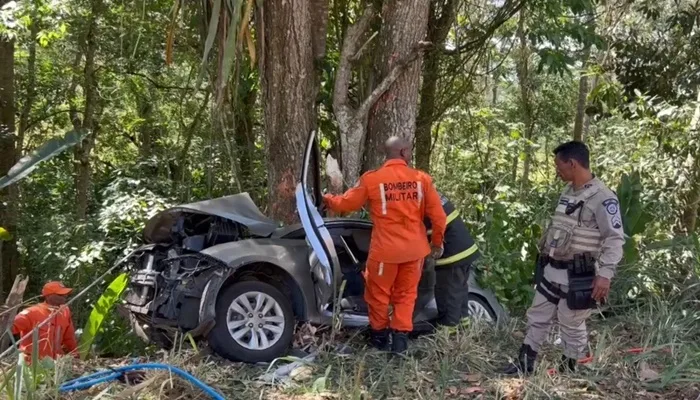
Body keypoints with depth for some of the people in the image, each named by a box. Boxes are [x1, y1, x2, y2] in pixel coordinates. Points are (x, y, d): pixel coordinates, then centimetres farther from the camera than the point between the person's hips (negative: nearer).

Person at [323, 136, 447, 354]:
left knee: (378, 293, 16)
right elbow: (438, 216, -1)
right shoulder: (422, 179, -4)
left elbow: (347, 203, 3)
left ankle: (379, 335, 30)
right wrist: (437, 242, 14)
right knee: (406, 293, 17)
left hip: (385, 248, -2)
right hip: (414, 248, 2)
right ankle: (400, 336, 15)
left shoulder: (371, 179, -9)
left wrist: (328, 200, 24)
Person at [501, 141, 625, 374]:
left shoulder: (602, 198, -18)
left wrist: (605, 274, -26)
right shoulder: (568, 192, 9)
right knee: (537, 318, 15)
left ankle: (568, 371, 22)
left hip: (577, 275, -8)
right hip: (552, 270, 9)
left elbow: (615, 239, -20)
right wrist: (544, 254, 21)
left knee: (572, 326, 5)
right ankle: (524, 364, 26)